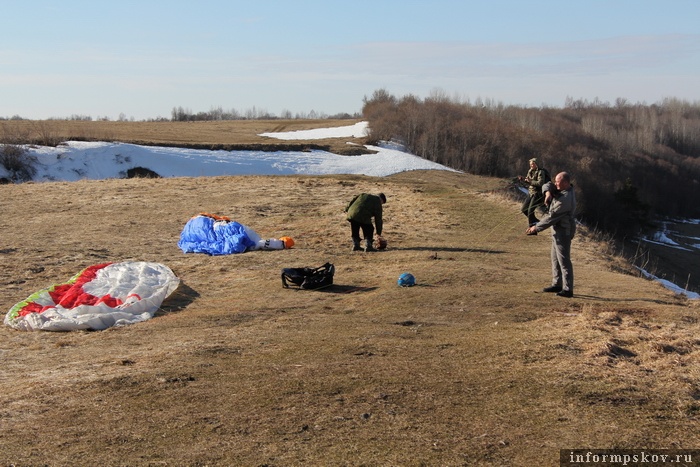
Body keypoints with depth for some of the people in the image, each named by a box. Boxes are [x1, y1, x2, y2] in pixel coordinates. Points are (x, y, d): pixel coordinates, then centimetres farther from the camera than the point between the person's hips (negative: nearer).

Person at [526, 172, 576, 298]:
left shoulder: (565, 200, -26)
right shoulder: (564, 189, 3)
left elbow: (551, 217, -23)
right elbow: (547, 186, 6)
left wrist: (536, 228, -14)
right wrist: (548, 193, -18)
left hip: (563, 231, -11)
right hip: (559, 229, 11)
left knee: (563, 260, -7)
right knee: (555, 257, 17)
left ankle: (568, 289, -3)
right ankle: (557, 284, 26)